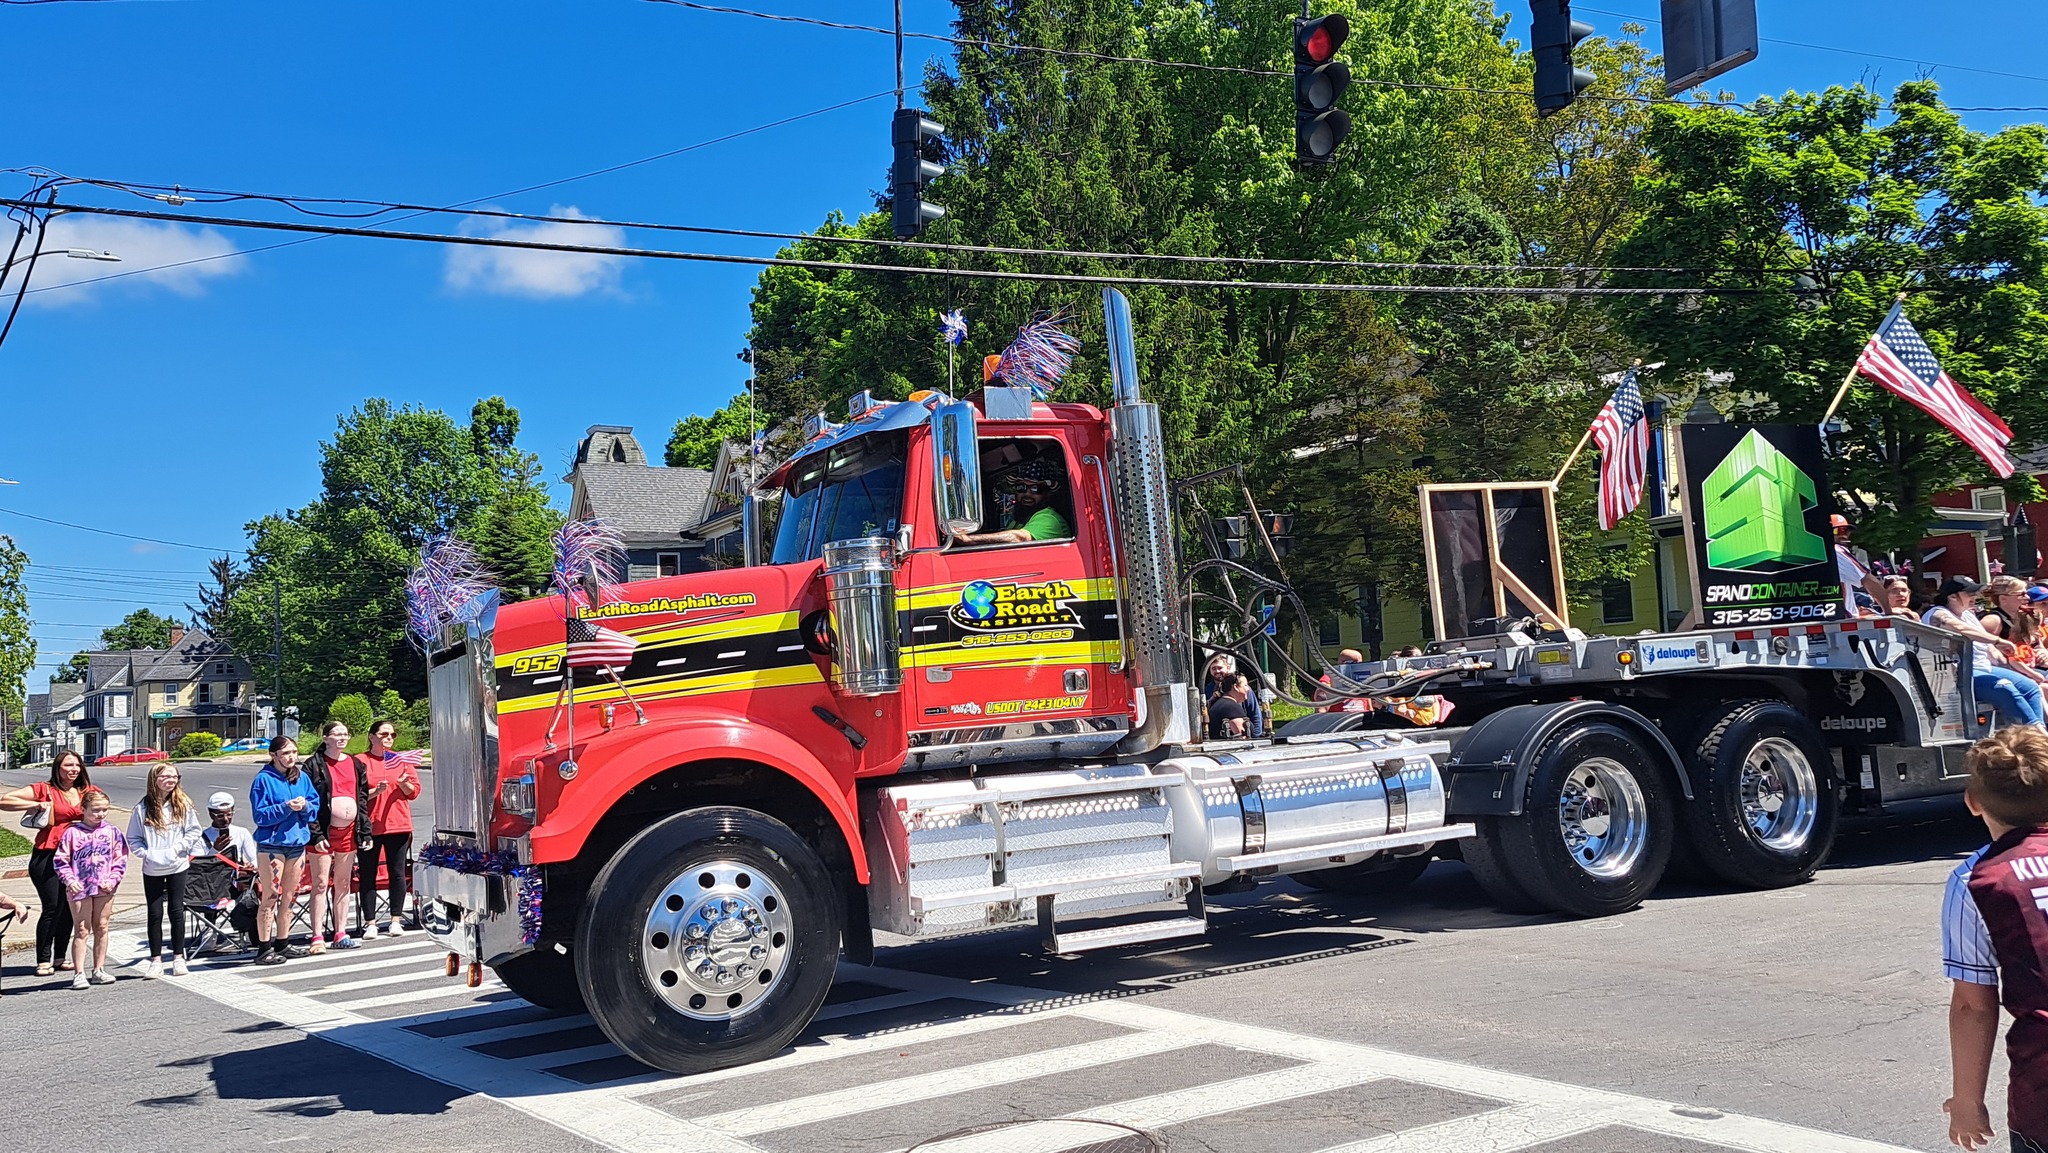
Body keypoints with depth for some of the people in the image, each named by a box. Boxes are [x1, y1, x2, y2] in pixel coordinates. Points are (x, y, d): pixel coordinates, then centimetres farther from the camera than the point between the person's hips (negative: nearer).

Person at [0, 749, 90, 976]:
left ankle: (60, 957, 20)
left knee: (68, 908, 9)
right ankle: (43, 960, 2)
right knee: (52, 908, -7)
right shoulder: (45, 790, -3)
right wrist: (38, 804, -15)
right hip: (47, 855, -4)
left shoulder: (86, 792, 9)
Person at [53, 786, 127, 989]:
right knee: (81, 930, -1)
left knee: (101, 928, 9)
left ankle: (99, 970, 16)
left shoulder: (112, 832, 3)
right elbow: (62, 860, -2)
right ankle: (79, 973, 1)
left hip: (104, 888, 3)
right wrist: (70, 880, -12)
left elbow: (120, 858, 6)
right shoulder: (72, 832, -4)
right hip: (80, 888, -3)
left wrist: (113, 879, -6)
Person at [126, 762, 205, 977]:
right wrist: (147, 853, -11)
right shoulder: (143, 808, -3)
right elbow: (133, 838, 2)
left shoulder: (183, 804, -3)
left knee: (176, 910, 5)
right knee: (155, 913, 5)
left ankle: (178, 957, 15)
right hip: (152, 869, 0)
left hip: (177, 866, 0)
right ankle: (155, 960, 12)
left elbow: (194, 831, -1)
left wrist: (176, 849, -11)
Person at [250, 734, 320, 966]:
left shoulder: (302, 778, 8)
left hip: (297, 842, 6)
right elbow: (260, 815, -11)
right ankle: (264, 949, 2)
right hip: (271, 844, -6)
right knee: (270, 897, -4)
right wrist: (286, 807, -22)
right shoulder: (264, 780, -8)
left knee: (289, 896, 13)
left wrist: (305, 806, -12)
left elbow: (316, 807, 9)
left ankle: (282, 943, 23)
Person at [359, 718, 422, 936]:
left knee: (397, 873, 3)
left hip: (398, 825, 2)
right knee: (367, 875, 0)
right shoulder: (360, 762, 1)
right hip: (369, 826, -2)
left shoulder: (402, 760, 12)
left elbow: (414, 791, 11)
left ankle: (396, 920, 9)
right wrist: (375, 791, -18)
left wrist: (404, 783, -9)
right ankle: (370, 923, 6)